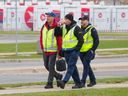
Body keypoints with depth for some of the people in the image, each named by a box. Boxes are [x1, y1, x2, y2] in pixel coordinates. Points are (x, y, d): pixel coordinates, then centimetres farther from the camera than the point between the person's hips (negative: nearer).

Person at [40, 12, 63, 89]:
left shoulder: (56, 28, -13)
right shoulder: (44, 26, 7)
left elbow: (59, 40, -13)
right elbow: (41, 37, 15)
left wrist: (59, 52, -13)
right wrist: (42, 48, 12)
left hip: (53, 51, -7)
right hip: (45, 51, 7)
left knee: (51, 67, -7)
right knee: (46, 66, 12)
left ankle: (50, 83, -2)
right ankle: (58, 76, 31)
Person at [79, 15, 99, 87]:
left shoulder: (92, 29, -8)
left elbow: (96, 40, -7)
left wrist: (93, 50, -12)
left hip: (89, 51, -7)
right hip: (81, 51, 7)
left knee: (86, 65, -12)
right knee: (87, 66, 12)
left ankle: (83, 82, -14)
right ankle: (93, 81, 23)